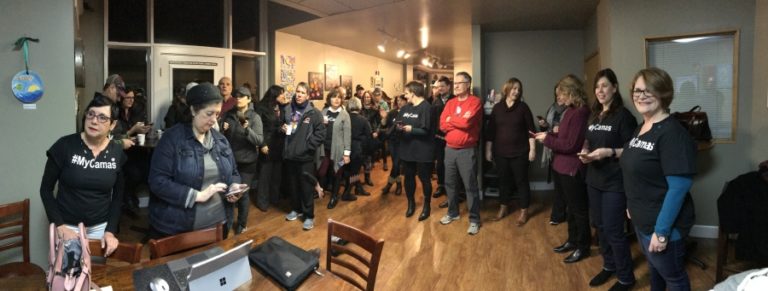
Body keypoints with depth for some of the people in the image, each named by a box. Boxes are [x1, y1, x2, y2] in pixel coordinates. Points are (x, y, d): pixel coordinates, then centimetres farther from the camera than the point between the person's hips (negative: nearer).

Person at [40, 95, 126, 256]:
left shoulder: (117, 152, -4)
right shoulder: (65, 146, -12)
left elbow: (118, 196, 3)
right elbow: (46, 189, -5)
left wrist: (110, 231, -7)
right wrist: (60, 226, -13)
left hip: (101, 227, 2)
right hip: (68, 226, -2)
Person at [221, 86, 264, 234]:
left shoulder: (255, 117, -8)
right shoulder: (229, 115, 3)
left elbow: (260, 140, -17)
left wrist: (248, 130, -32)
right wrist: (223, 131, -10)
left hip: (247, 162, -3)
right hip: (230, 160, 3)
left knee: (243, 193, 4)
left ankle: (242, 224, 23)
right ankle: (228, 222, 25)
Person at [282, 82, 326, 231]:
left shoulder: (314, 113, -7)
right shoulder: (288, 110, 6)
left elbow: (321, 134, -11)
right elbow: (282, 126, 23)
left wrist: (307, 146, -16)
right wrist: (282, 128, 0)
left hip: (305, 156, -4)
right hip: (289, 154, 4)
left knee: (307, 187, 2)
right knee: (293, 185, 16)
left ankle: (309, 215, 13)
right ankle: (296, 209, 34)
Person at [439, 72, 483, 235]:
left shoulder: (475, 102, -8)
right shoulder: (450, 103, 10)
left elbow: (466, 122, -22)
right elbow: (442, 125, 0)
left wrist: (451, 119, -6)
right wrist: (460, 122, -11)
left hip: (467, 151, -6)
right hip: (449, 149, 6)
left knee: (470, 186, 0)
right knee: (450, 183, 15)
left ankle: (474, 220, 9)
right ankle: (453, 213, 32)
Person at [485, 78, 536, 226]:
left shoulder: (523, 107, -2)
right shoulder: (497, 107, 3)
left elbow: (530, 129, -3)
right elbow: (490, 131, 5)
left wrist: (532, 149, -7)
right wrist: (488, 150, 4)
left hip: (519, 152, -2)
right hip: (501, 152, 2)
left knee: (521, 181, 5)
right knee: (503, 180, 13)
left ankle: (524, 211, 17)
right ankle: (504, 207, 29)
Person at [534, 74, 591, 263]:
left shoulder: (580, 113, -21)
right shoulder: (571, 110, 9)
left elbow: (571, 144, -22)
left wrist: (548, 139, -14)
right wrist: (549, 135, 1)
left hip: (573, 168, -10)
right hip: (564, 166, 10)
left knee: (579, 209, 5)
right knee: (571, 207, 20)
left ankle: (582, 247, 19)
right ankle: (572, 241, 35)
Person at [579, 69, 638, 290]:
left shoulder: (623, 115, -11)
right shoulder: (594, 115, 10)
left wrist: (609, 152, -26)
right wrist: (585, 153, -2)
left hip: (615, 182, -7)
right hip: (594, 179, 7)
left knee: (613, 231, -2)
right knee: (599, 226, 15)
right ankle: (609, 266, 34)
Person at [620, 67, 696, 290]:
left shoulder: (672, 133, -21)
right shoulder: (641, 128, 5)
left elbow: (678, 187, -25)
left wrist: (662, 231, -25)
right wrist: (632, 206, 16)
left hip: (662, 225, -8)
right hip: (641, 220, 8)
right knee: (654, 268, 26)